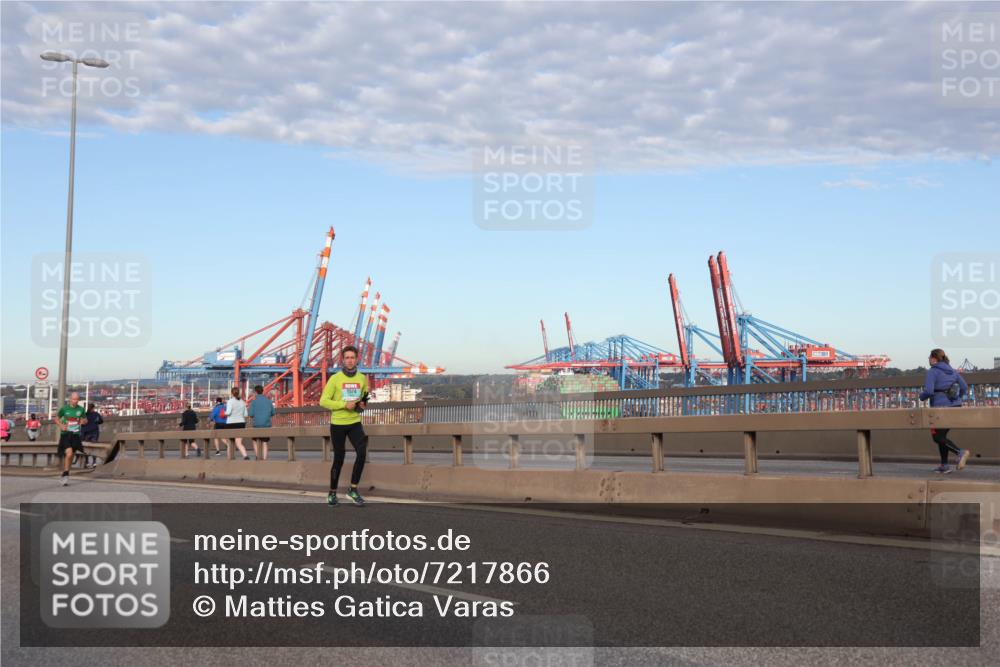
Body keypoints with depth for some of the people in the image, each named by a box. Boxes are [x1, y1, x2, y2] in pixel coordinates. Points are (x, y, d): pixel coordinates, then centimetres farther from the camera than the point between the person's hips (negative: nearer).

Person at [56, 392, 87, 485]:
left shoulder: (81, 409, 2)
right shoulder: (64, 408, -4)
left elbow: (85, 420, 15)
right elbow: (57, 419, 9)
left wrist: (83, 421, -9)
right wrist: (61, 425, -10)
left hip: (76, 435, 3)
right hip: (65, 434, -3)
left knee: (70, 456, 12)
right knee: (69, 454, -20)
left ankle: (64, 474, 32)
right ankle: (66, 474, -5)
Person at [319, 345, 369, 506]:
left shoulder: (362, 378, 4)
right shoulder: (335, 378, -8)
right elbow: (323, 401, -11)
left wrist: (363, 404, -3)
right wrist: (344, 405, -20)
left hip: (355, 423, 3)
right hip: (338, 424, -3)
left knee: (362, 452, -17)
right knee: (339, 459, 5)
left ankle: (353, 490, -5)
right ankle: (332, 493, 22)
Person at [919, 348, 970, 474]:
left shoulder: (932, 372, -10)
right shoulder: (952, 371, 11)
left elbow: (928, 391, -19)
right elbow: (964, 388, 9)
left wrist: (921, 396, 2)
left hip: (940, 408, -7)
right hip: (955, 407, 7)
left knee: (938, 437, 2)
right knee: (942, 435, 18)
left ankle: (960, 452, -20)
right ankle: (944, 465, 15)